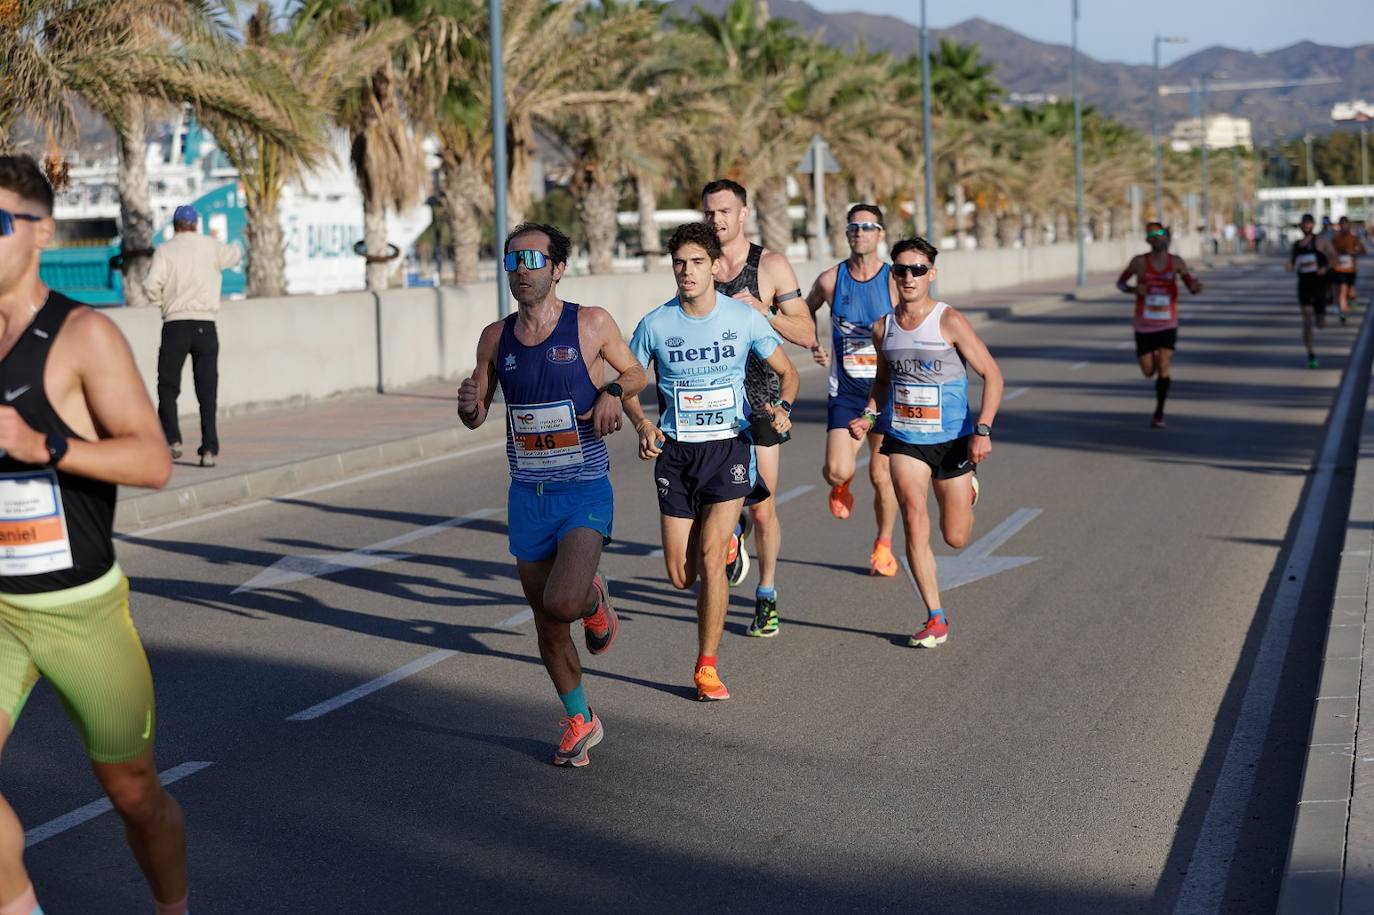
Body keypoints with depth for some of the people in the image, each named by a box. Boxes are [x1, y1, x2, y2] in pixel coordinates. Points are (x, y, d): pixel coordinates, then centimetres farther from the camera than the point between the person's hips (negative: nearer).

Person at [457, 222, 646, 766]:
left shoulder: (591, 324, -7)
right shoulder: (495, 337, 2)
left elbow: (635, 372, 9)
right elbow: (476, 419, 12)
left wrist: (613, 391, -13)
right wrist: (469, 405, -12)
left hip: (585, 492, -4)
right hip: (527, 496, 4)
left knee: (563, 603, -25)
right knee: (547, 624, 11)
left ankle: (595, 599, 13)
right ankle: (580, 722, 31)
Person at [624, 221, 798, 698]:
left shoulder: (744, 318, -4)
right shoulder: (656, 324, -4)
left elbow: (788, 373, 7)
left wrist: (782, 408, -14)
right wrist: (642, 424, -11)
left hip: (729, 448, -2)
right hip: (676, 452, 2)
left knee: (710, 557, -14)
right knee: (681, 577, 2)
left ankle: (707, 666, 0)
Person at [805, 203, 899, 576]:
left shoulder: (894, 281, -6)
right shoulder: (830, 280, -1)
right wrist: (813, 345, 1)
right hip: (844, 391, 0)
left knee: (881, 475, 5)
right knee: (837, 471, -15)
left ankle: (883, 545, 27)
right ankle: (841, 485, 24)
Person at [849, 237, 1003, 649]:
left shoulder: (949, 322, -12)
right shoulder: (883, 327, 1)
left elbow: (992, 374, -9)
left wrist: (983, 429, -18)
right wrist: (868, 415, 0)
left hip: (952, 440, -2)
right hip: (904, 439, 2)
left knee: (956, 538, 8)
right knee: (914, 523, -14)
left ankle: (967, 490, 45)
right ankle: (935, 619, -4)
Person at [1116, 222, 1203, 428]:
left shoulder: (1176, 262, -4)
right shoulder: (1139, 262, -6)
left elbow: (1191, 287, -3)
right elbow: (1120, 282, 4)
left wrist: (1196, 286, -28)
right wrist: (1133, 289, -18)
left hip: (1168, 325, -1)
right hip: (1144, 326, 1)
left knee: (1163, 369, -14)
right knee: (1148, 372, 5)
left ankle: (1159, 413, -1)